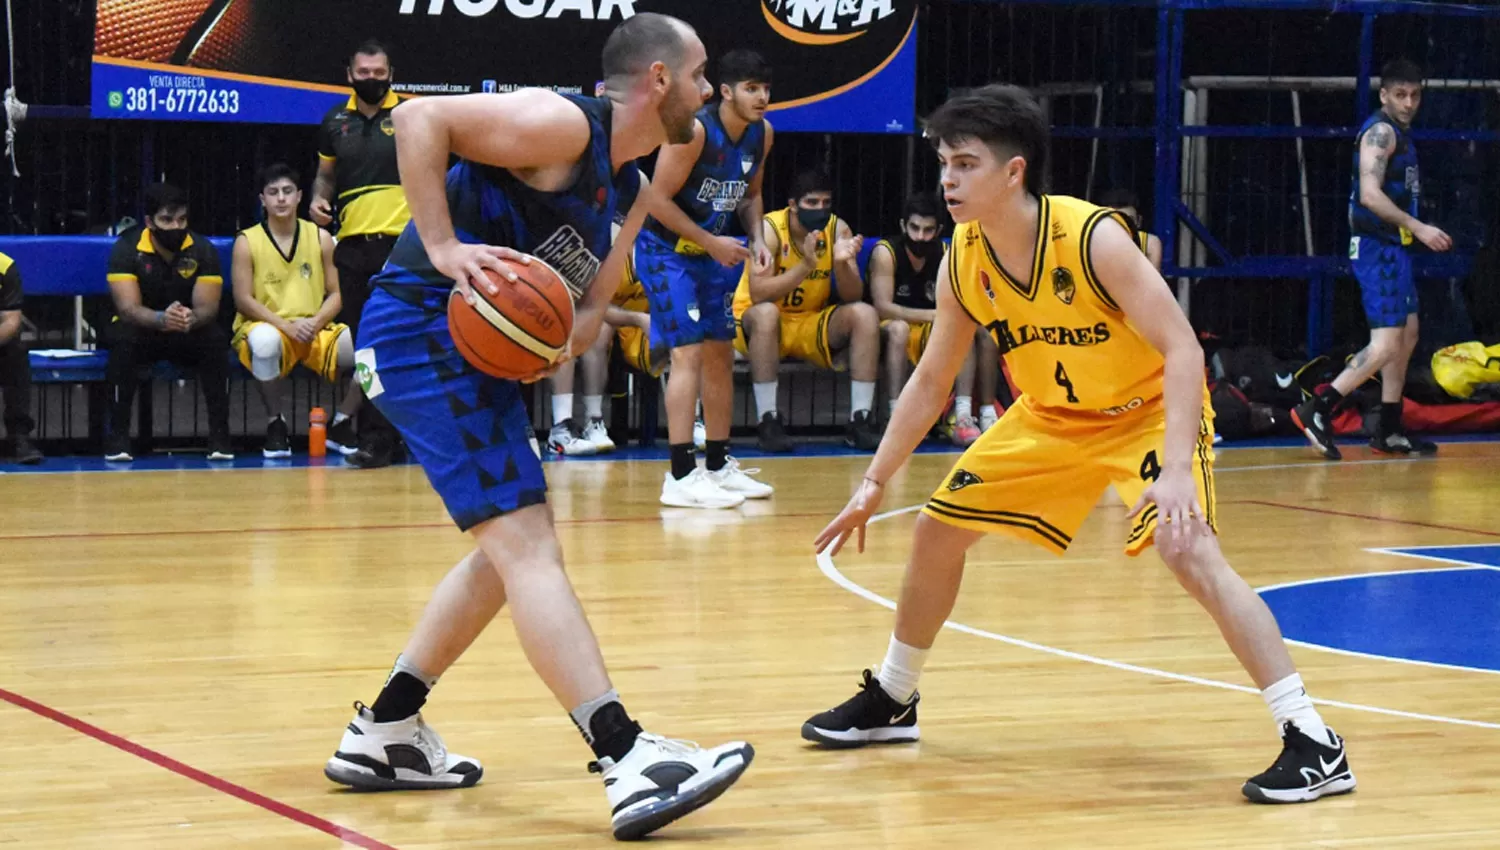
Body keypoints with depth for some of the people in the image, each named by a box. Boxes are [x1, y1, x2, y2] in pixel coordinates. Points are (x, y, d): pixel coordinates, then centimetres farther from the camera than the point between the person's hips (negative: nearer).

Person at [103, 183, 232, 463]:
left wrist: (192, 318, -44)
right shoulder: (126, 248, -15)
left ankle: (219, 435, -25)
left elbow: (208, 308, -18)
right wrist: (162, 319, -47)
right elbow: (128, 308, -25)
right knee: (123, 340, -35)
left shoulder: (203, 250, -10)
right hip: (142, 330, -1)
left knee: (216, 340, -31)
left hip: (188, 335, 1)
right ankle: (118, 436, -27)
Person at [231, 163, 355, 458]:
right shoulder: (247, 241, 1)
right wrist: (287, 326, -18)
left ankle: (341, 425, -3)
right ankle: (277, 426, -19)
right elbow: (243, 300, -5)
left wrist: (316, 322, -15)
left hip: (316, 331, 3)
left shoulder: (320, 238, 8)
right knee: (265, 341, -42)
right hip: (267, 329, -3)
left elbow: (336, 293, 6)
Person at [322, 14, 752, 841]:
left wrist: (556, 345, -6)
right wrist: (445, 249, -27)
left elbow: (590, 304, 17)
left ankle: (383, 733, 31)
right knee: (525, 543, -18)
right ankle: (630, 761, -25)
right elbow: (419, 117, -20)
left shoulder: (630, 191, 15)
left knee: (508, 548, 22)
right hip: (422, 329, -11)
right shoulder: (564, 125, -13)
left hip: (481, 347, 11)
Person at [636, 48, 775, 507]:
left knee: (721, 353, 11)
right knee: (689, 352, -15)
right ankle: (681, 477, -17)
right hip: (666, 249, -8)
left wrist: (757, 239, -3)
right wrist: (712, 242, -20)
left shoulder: (762, 134, -2)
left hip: (714, 250, 8)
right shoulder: (694, 130, -25)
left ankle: (718, 466, 21)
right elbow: (659, 200, -22)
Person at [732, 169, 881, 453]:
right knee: (766, 312, -37)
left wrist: (842, 264, -30)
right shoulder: (770, 229, -18)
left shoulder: (837, 229, -6)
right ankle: (768, 420, -31)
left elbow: (853, 297, -10)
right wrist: (805, 266, -38)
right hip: (757, 324, -4)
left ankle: (860, 421, -19)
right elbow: (758, 294, -30)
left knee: (865, 315, -19)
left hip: (811, 325, 4)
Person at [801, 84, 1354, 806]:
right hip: (1052, 416, 7)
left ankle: (1313, 744, -25)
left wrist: (1176, 470, -41)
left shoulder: (1093, 238, -30)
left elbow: (1183, 350, -30)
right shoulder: (964, 262, -11)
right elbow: (930, 381, 4)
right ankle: (891, 702, 32)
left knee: (1188, 549, -29)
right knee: (937, 529, 8)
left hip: (1150, 410, -7)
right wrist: (873, 486, 4)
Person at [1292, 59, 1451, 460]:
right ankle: (1317, 411, -17)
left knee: (1407, 337, 15)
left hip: (1394, 247, 10)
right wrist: (1419, 228, -25)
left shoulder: (1401, 134, 17)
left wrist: (1417, 231, 14)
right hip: (1376, 247, -10)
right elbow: (1370, 194, -24)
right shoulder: (1380, 132, -13)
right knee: (1386, 344, -16)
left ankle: (1389, 433, 21)